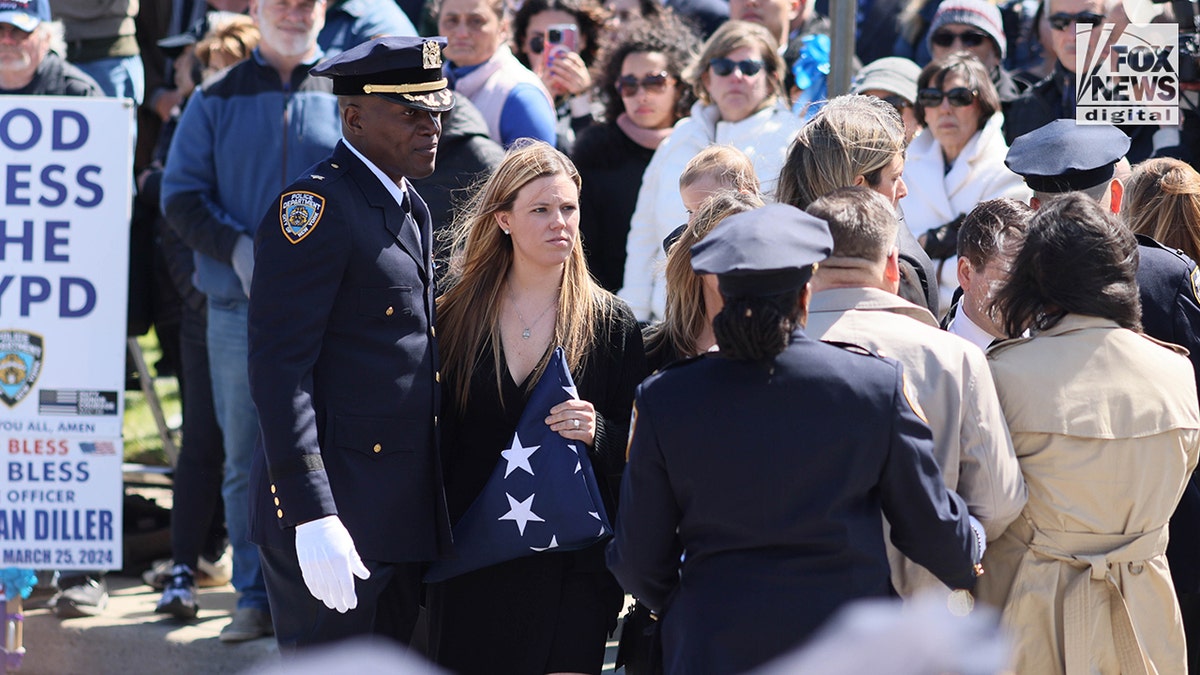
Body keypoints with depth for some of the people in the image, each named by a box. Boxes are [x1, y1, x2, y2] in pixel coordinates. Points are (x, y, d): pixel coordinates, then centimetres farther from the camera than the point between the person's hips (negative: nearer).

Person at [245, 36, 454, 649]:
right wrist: (312, 517, -25)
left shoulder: (411, 211, 18)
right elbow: (278, 369, -18)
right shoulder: (316, 208, -12)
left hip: (403, 509, 9)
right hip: (330, 510, -9)